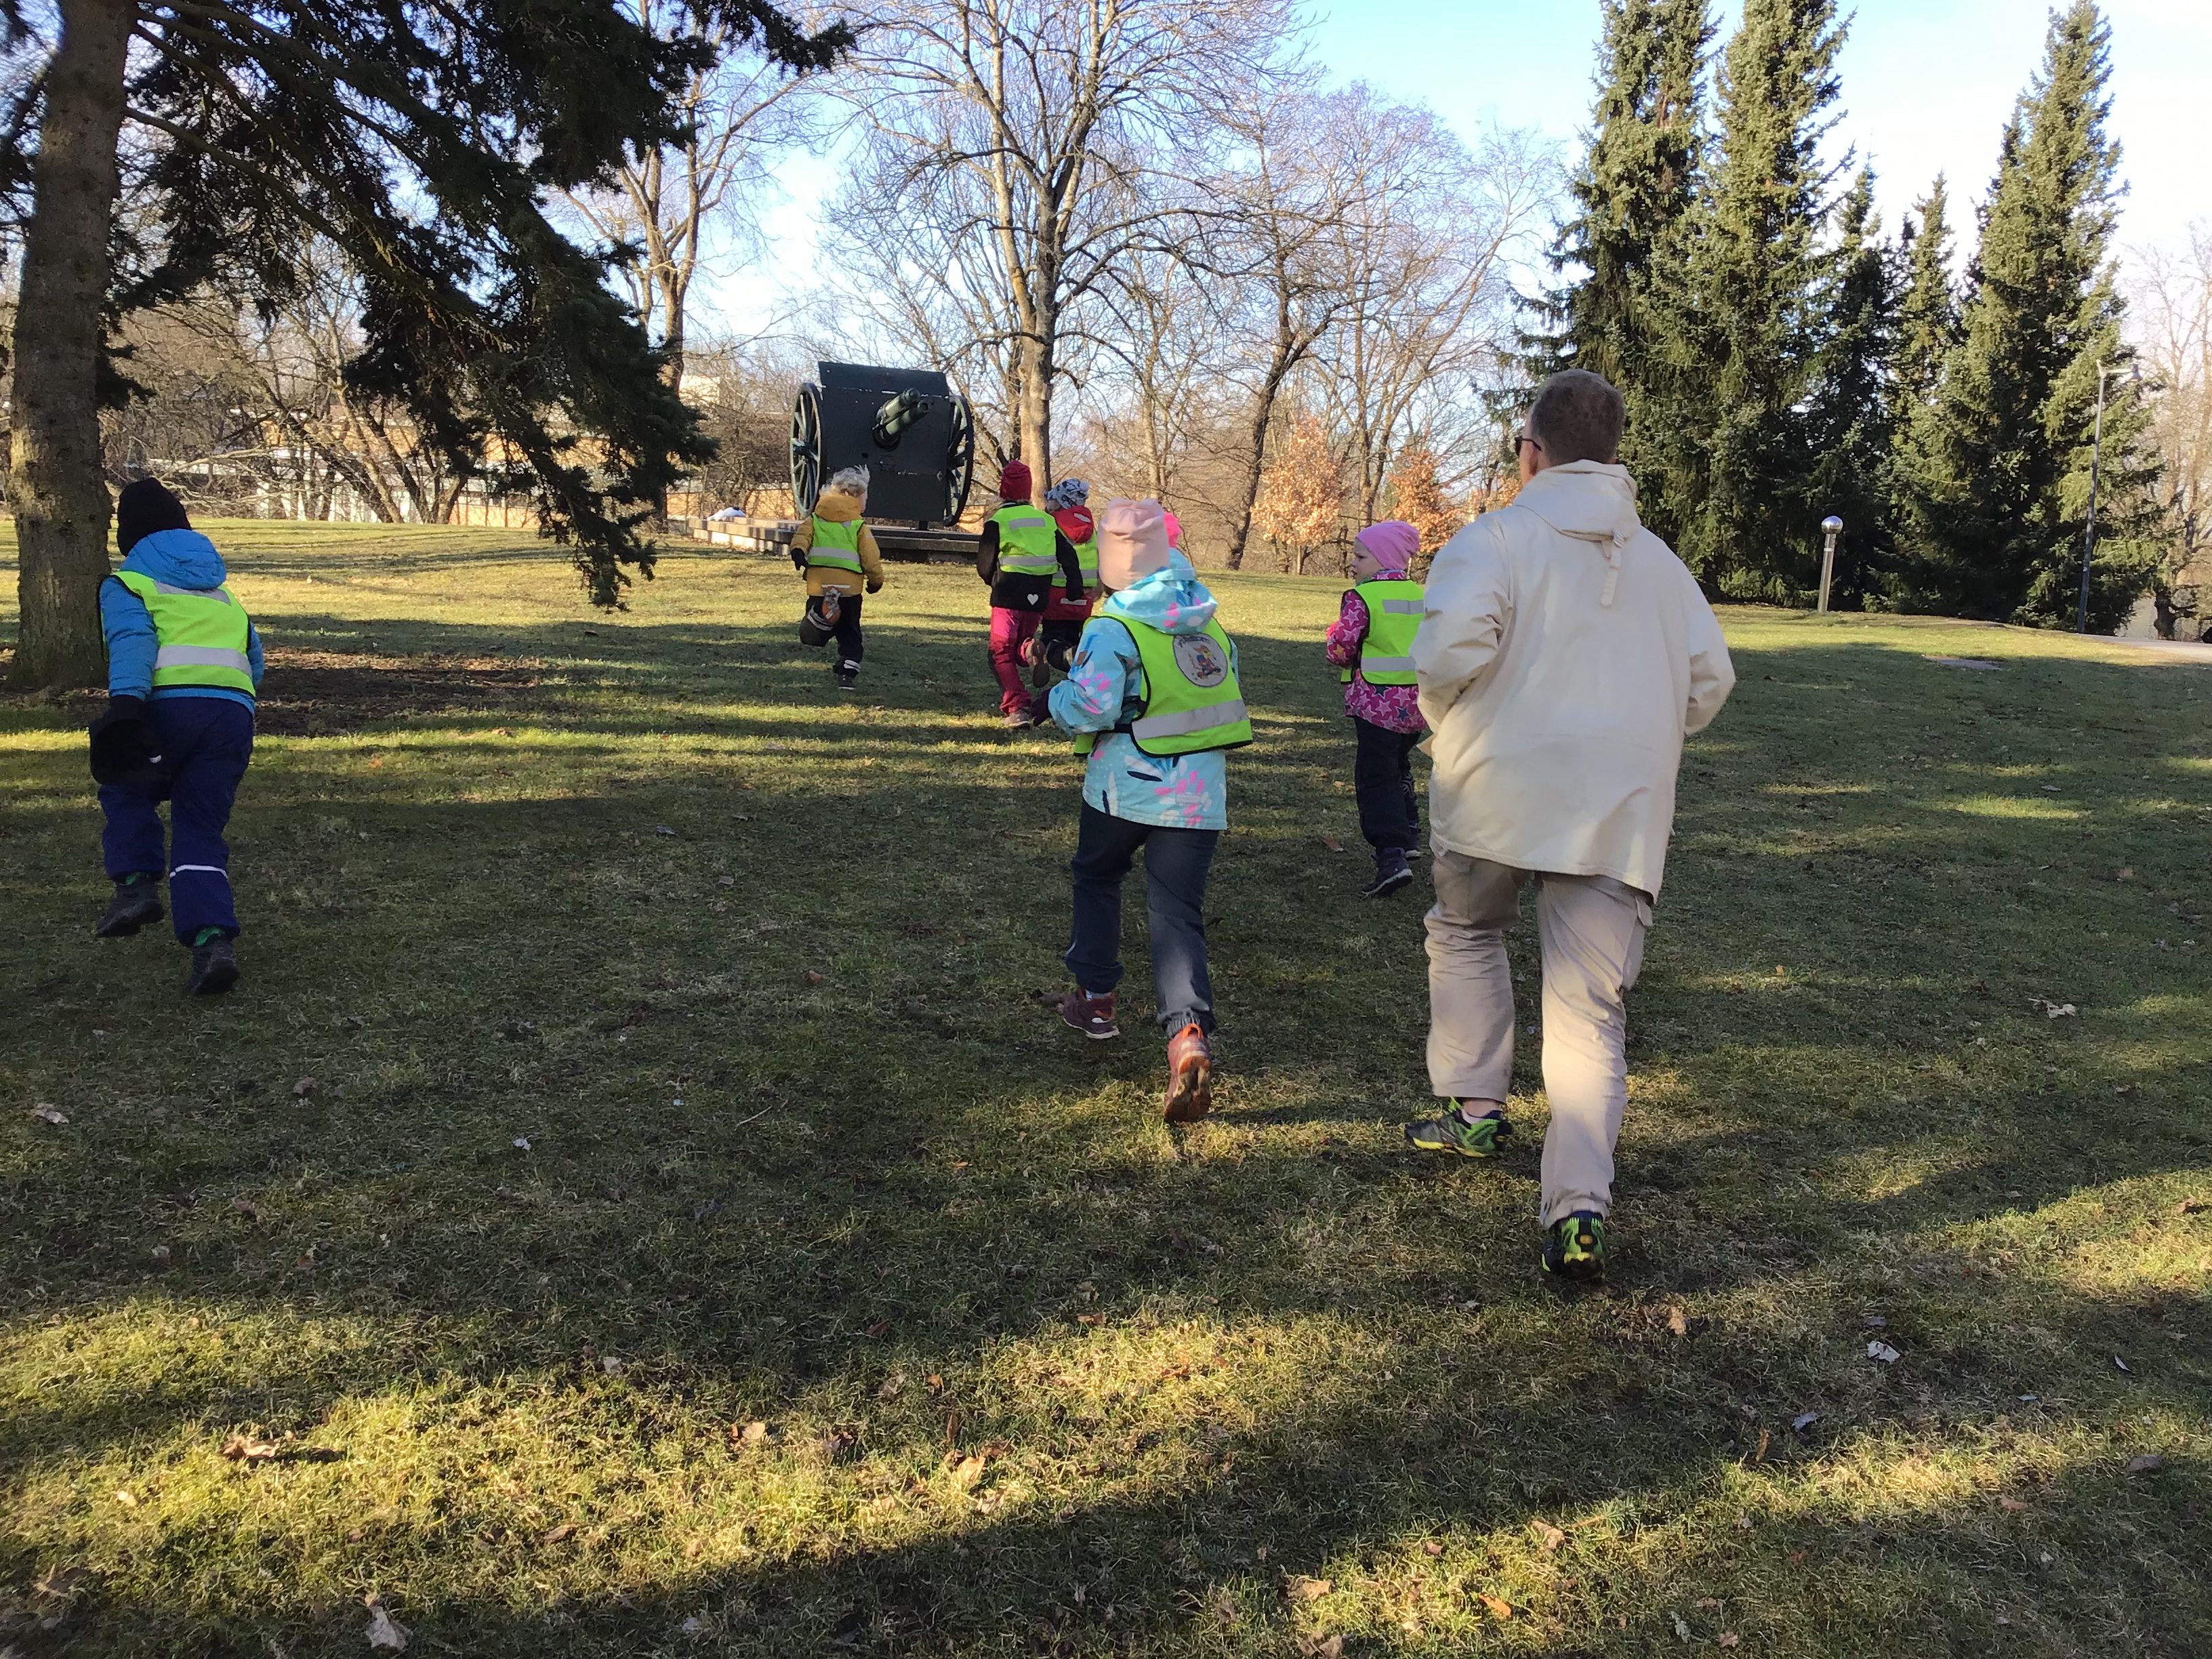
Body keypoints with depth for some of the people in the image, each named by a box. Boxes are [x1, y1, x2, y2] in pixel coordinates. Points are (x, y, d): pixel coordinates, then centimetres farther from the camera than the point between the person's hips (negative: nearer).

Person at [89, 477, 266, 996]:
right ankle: (213, 941, -8)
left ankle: (137, 884, 4)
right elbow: (254, 662, 27)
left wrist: (125, 706, -20)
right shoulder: (221, 592, 29)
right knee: (201, 832, 8)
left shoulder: (127, 583, 11)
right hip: (235, 714, 4)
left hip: (171, 706, -4)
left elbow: (132, 642, -8)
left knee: (125, 790, 24)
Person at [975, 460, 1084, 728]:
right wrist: (1076, 591, 8)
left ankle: (1017, 707, -15)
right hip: (1038, 598, 5)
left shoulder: (997, 521, -5)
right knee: (1020, 648, 20)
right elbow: (1068, 556, 5)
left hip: (1008, 596, -5)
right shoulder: (1046, 520, 10)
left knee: (1001, 653, 1)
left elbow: (985, 566, 0)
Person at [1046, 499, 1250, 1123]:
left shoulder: (1113, 628, -13)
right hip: (1199, 791, 4)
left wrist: (1054, 699, 1)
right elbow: (1228, 690, 15)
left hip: (1127, 787, -4)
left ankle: (1096, 998, 33)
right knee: (1177, 913, 3)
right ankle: (1189, 1035, -17)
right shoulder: (1207, 618, 8)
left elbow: (1090, 708, -19)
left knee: (1097, 877, 24)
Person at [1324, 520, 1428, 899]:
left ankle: (1391, 856, -20)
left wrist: (1333, 635, 7)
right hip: (1417, 703, 7)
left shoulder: (1361, 597, -11)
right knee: (1399, 768, 27)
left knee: (1375, 777, -7)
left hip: (1376, 702, -7)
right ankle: (1407, 833, 37)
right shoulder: (1422, 597, 10)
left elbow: (1340, 648, -15)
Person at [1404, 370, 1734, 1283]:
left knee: (1466, 933, 26)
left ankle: (1473, 1104, 25)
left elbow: (1452, 648, -19)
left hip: (1501, 794, -3)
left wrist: (1444, 719, 0)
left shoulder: (1497, 537, -3)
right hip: (1622, 811, 3)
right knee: (1591, 1005, 2)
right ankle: (1580, 1207, -8)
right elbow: (1709, 679, 14)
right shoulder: (1658, 559, 16)